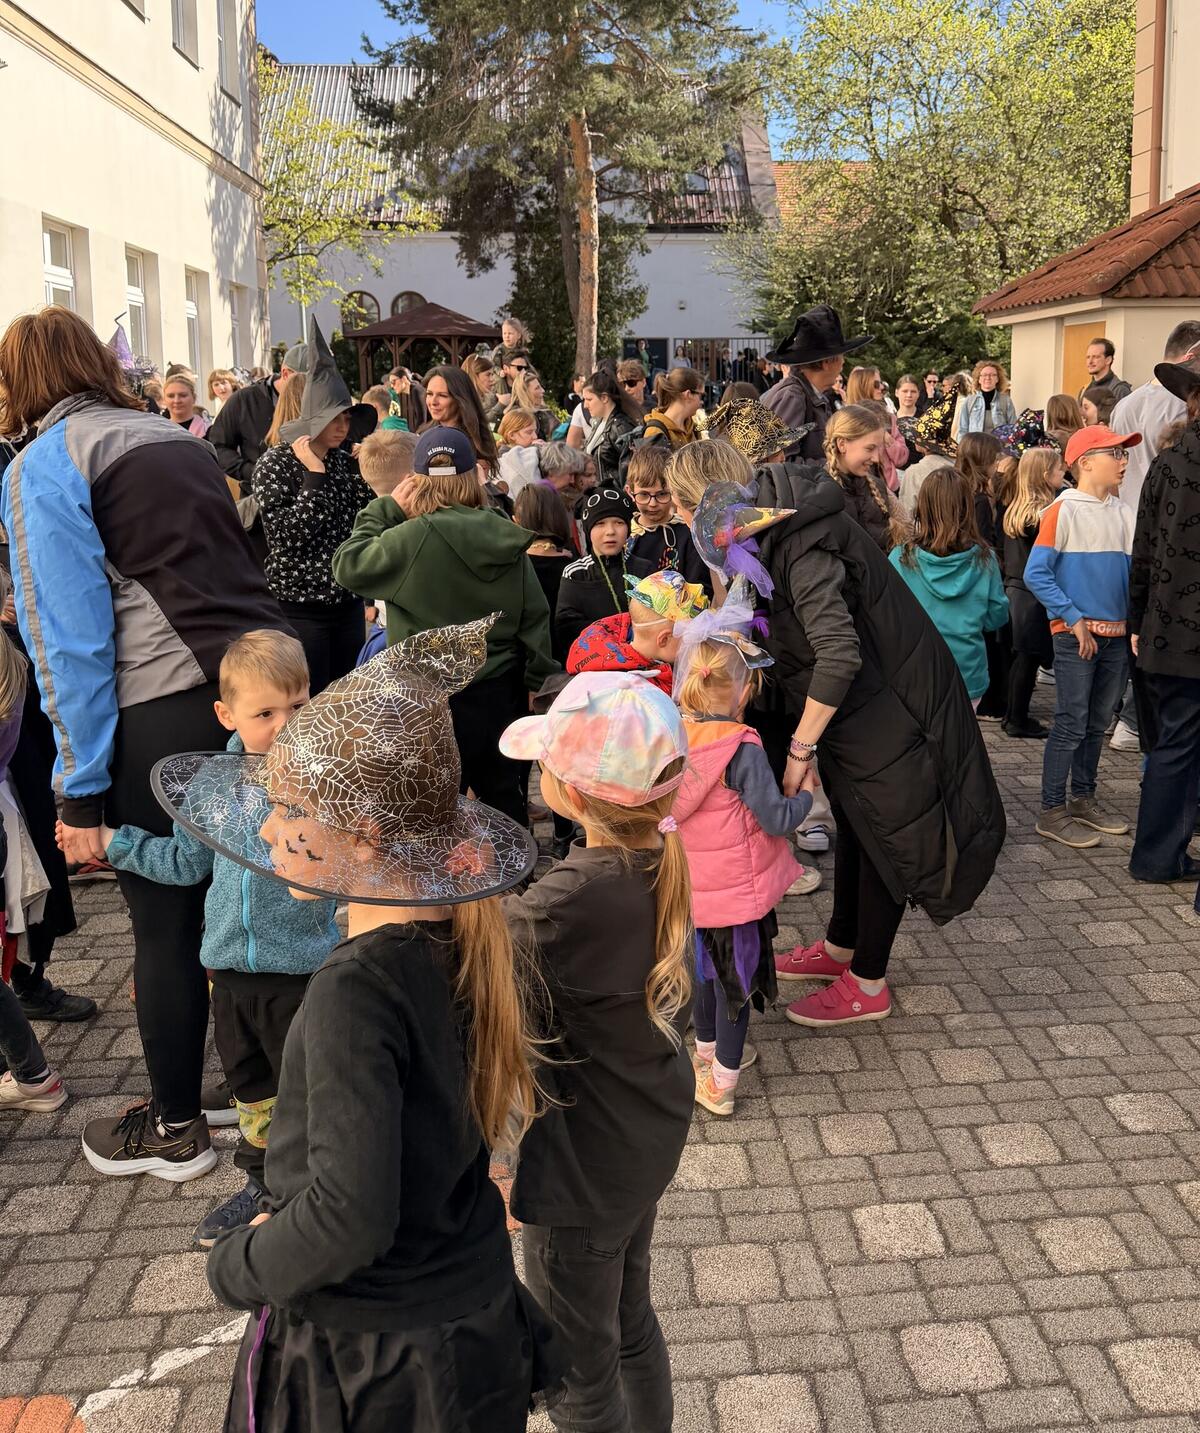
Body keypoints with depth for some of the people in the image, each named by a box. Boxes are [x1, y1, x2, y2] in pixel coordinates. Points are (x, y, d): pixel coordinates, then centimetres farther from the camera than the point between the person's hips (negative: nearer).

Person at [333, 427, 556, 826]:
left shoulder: (410, 538, -17)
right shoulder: (507, 539, -2)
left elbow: (348, 565, -5)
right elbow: (535, 617, 4)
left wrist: (385, 509, 2)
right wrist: (537, 683, 14)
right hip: (500, 692, 4)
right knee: (503, 793, 17)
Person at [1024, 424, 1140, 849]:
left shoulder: (1122, 513, 7)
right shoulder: (1063, 510, -10)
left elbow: (1131, 571, 9)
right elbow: (1036, 575, -14)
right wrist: (1074, 618, -15)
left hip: (1115, 635, 6)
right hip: (1075, 634, -6)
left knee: (1097, 723, 14)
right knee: (1071, 725, -3)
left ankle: (1083, 799, 27)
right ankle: (1052, 813, 5)